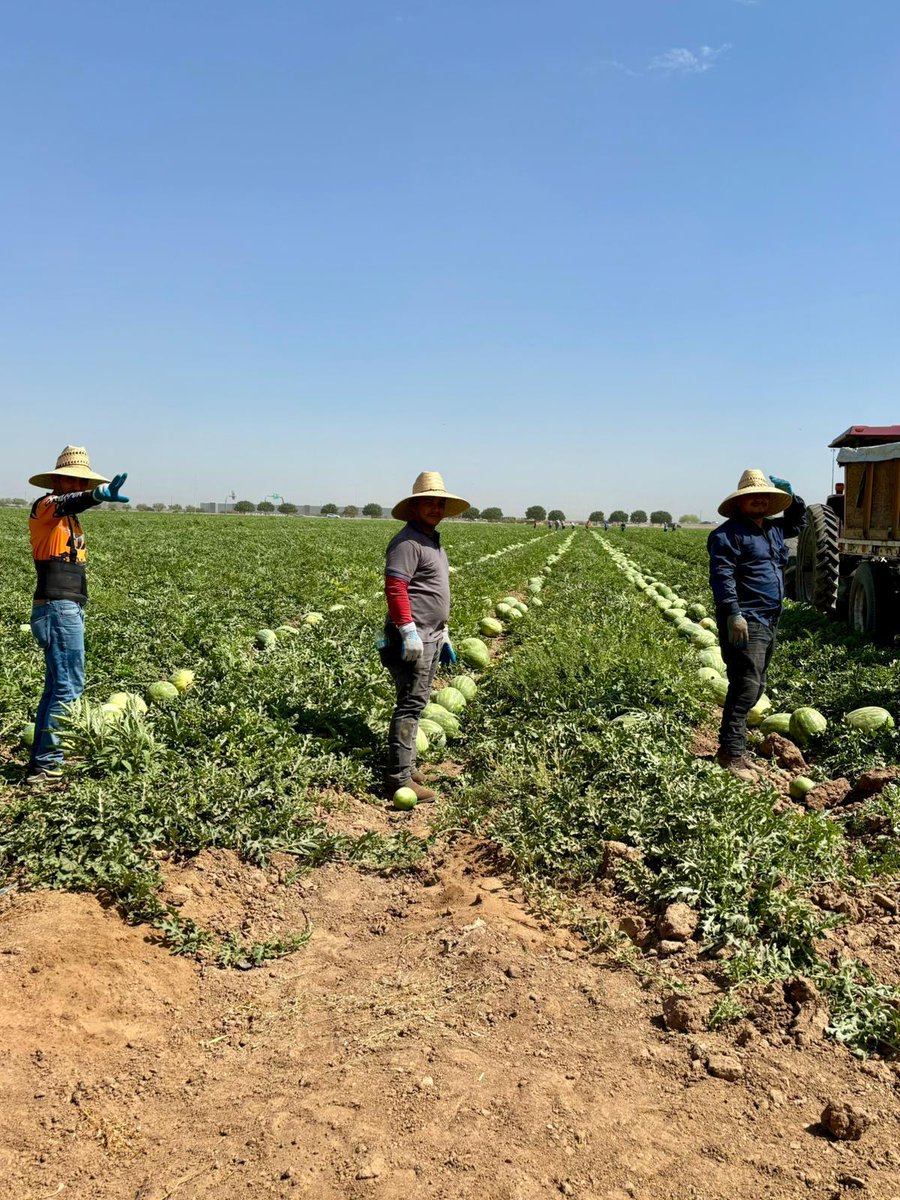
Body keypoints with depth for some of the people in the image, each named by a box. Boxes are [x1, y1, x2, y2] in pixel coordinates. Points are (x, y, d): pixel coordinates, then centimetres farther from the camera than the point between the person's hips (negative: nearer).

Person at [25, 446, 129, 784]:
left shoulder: (69, 518, 18)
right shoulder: (45, 506, -11)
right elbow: (66, 502, -34)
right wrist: (99, 495, -55)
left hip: (69, 608, 10)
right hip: (58, 608, -10)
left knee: (57, 686, 14)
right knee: (68, 687, -11)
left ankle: (45, 758, 23)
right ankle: (44, 765, -6)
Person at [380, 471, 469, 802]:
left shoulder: (433, 540, 19)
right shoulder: (407, 541, -13)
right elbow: (395, 588, -22)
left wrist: (443, 635, 25)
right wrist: (409, 631, -26)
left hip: (431, 636, 10)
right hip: (414, 638, -10)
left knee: (415, 703, 15)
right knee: (411, 704, -9)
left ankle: (405, 765, 26)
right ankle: (399, 779, -6)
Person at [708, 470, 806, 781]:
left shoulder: (772, 530, 18)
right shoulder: (729, 533, -9)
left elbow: (797, 521, 39)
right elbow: (721, 576, -19)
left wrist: (790, 495, 21)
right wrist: (733, 614, -27)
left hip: (769, 620, 10)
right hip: (744, 621, -10)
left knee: (755, 686, 14)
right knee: (745, 686, -14)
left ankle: (734, 742, 24)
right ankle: (732, 753, -12)